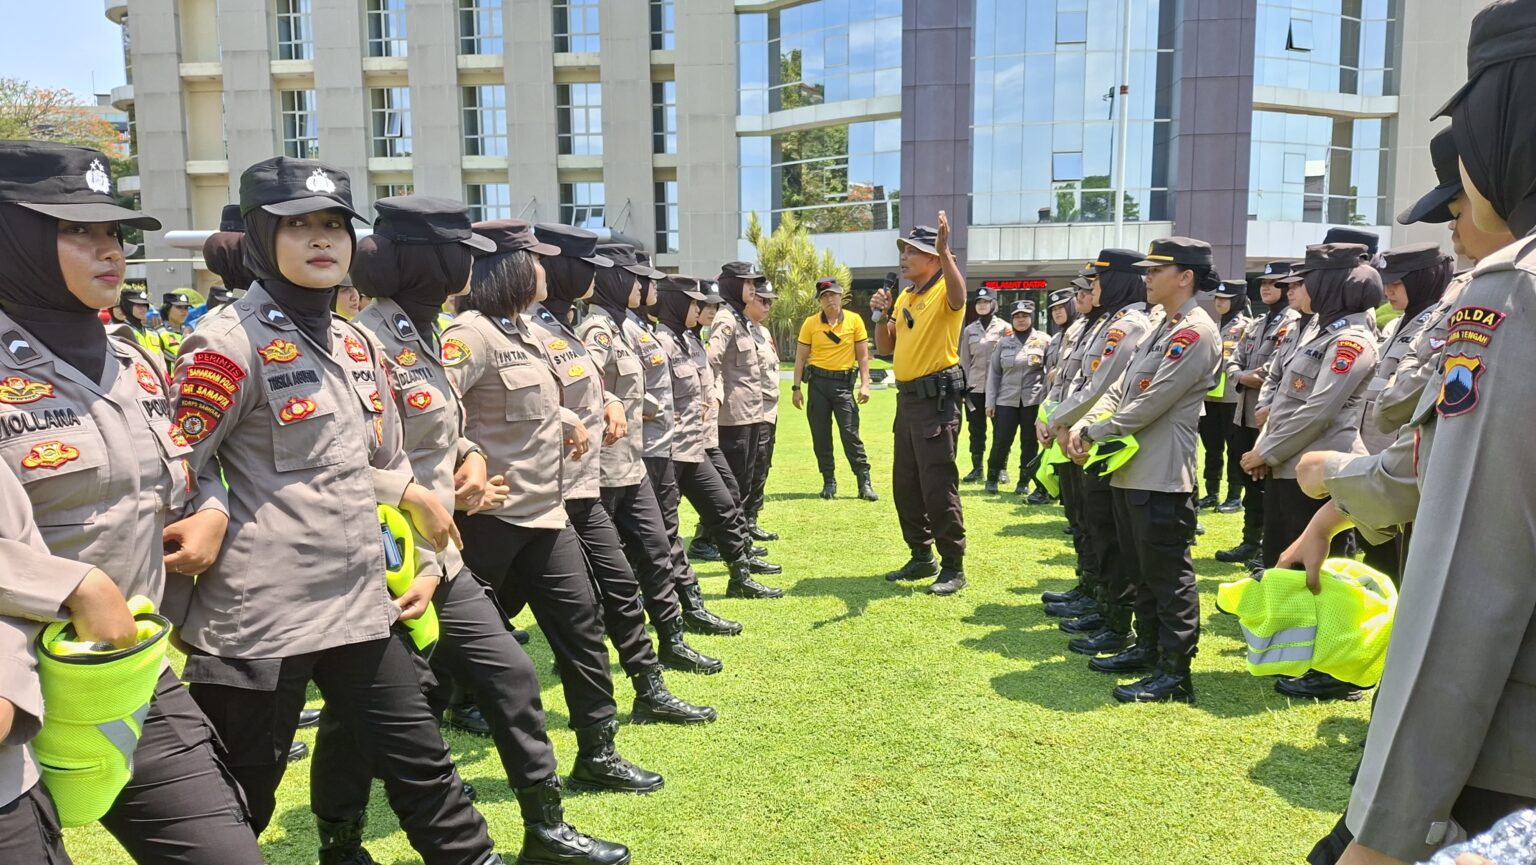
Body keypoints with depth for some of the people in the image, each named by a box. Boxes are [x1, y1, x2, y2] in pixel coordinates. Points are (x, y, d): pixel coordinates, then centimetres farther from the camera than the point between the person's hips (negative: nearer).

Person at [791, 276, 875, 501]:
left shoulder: (854, 320, 0)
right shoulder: (810, 323, 2)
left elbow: (863, 355, 3)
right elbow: (800, 357, 5)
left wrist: (865, 384, -5)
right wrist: (796, 387, 0)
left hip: (844, 382, -2)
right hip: (818, 382, 2)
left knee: (850, 433, -8)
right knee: (821, 436, 5)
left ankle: (865, 483, -2)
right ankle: (829, 482, 16)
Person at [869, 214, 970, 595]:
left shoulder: (943, 292, -9)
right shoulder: (903, 298, 15)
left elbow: (958, 296, -35)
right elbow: (885, 348, 18)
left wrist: (945, 251, -45)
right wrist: (881, 316, 1)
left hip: (937, 397, -9)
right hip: (908, 397, 9)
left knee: (938, 485, -7)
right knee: (905, 484, 14)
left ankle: (953, 567, 4)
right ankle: (921, 557, 27)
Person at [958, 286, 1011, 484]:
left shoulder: (1004, 327, 2)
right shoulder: (969, 330, 12)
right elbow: (964, 360, 12)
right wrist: (964, 384, 5)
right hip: (975, 386, 3)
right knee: (976, 429, 6)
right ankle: (977, 468, 14)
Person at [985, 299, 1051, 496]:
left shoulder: (1044, 340, 3)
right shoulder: (1004, 343, 9)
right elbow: (994, 373, 9)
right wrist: (990, 401, 3)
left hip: (1033, 400, -1)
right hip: (1006, 400, 1)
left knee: (1029, 442, 5)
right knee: (1001, 441, 0)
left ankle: (1024, 481, 18)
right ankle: (992, 477, 19)